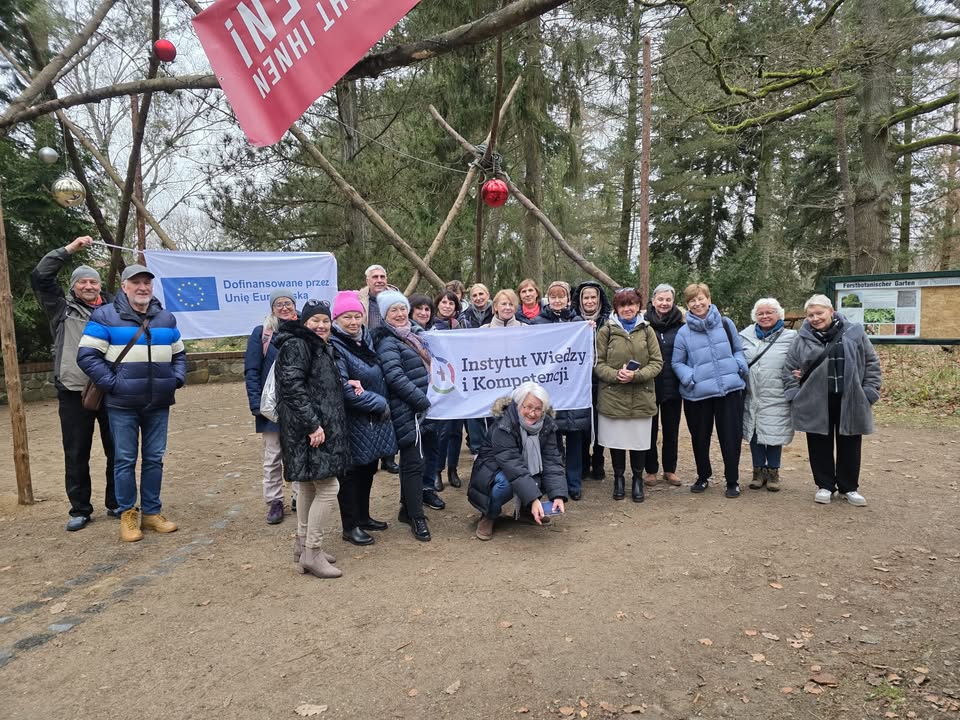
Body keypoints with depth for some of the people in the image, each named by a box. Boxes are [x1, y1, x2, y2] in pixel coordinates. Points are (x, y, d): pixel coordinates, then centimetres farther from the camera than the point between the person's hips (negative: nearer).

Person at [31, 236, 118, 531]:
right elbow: (39, 277, -1)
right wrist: (69, 249, -3)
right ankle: (80, 510, 18)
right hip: (74, 393, -1)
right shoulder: (62, 307, 7)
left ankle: (116, 504, 22)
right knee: (76, 454, 5)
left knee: (117, 450, 8)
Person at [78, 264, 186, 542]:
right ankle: (127, 514, 16)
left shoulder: (166, 318, 11)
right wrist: (112, 383, -14)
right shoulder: (105, 316, -5)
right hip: (122, 404, -4)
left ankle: (152, 512, 21)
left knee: (154, 459, 10)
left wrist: (177, 379, 4)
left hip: (158, 404, 4)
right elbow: (87, 355, -8)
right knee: (125, 460, 3)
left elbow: (179, 354, 20)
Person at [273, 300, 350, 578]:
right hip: (309, 429, -10)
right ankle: (312, 553, -1)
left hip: (320, 425, 11)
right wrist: (312, 424, -25)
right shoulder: (297, 345, -12)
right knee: (328, 487, -10)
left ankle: (303, 543, 28)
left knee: (309, 485, 17)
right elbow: (293, 387, -22)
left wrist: (346, 382, 9)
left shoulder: (320, 347, 18)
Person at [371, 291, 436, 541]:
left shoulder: (415, 334, 15)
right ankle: (416, 516, 6)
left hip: (424, 407, 8)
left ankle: (408, 508, 31)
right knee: (413, 462, -4)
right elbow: (396, 378, -20)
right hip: (407, 411, -8)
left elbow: (429, 366, 25)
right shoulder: (387, 343, -11)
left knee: (418, 458, 16)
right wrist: (424, 401, -20)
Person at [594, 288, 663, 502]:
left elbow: (657, 363, 2)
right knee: (616, 440, 8)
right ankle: (619, 478, 28)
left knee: (639, 440, 7)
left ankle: (638, 479, 28)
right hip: (612, 396, -1)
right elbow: (597, 363, -1)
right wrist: (615, 374, -18)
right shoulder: (606, 331, 0)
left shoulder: (647, 331, 5)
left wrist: (636, 375, -14)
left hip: (641, 398, 1)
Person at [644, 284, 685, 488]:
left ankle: (670, 469, 25)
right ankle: (650, 470, 20)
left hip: (672, 386, 2)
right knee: (650, 429, 8)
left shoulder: (680, 327, 2)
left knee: (671, 430, 11)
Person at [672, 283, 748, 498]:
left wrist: (740, 366, -5)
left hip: (730, 389, 0)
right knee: (700, 438, 12)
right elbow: (676, 363, 7)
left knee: (731, 437, 3)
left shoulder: (726, 324, 4)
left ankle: (732, 481, 19)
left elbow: (738, 350, 14)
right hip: (698, 394, 0)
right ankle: (703, 477, 33)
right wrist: (689, 377, -11)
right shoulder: (683, 333, 1)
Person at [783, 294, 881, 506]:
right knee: (820, 445, 8)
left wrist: (869, 392, -2)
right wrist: (794, 395, -2)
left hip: (849, 401, 0)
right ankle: (824, 486, 23)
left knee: (849, 445, 11)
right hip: (815, 403, 0)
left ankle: (849, 487, 26)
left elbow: (872, 363, 4)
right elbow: (789, 369, 6)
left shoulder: (854, 333, -1)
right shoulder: (802, 339, 0)